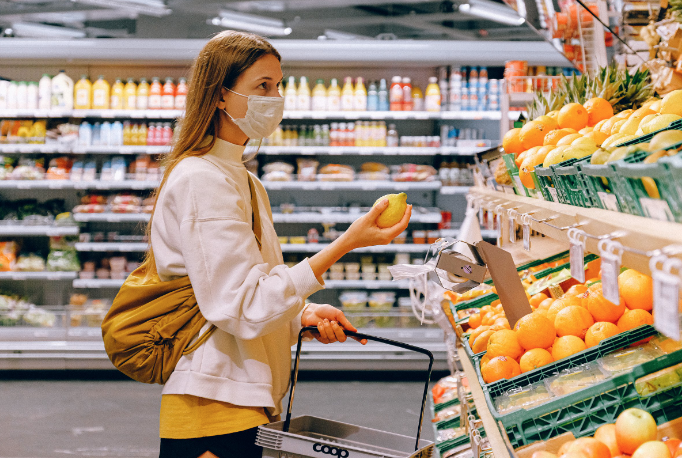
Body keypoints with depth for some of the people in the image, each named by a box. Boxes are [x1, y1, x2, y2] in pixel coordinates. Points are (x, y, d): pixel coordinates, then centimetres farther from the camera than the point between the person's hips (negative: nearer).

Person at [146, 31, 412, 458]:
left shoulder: (245, 182, 17)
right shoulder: (200, 180, -14)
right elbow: (244, 309, -21)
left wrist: (304, 315, 1)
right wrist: (345, 243, -22)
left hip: (249, 405, 9)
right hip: (216, 411, -9)